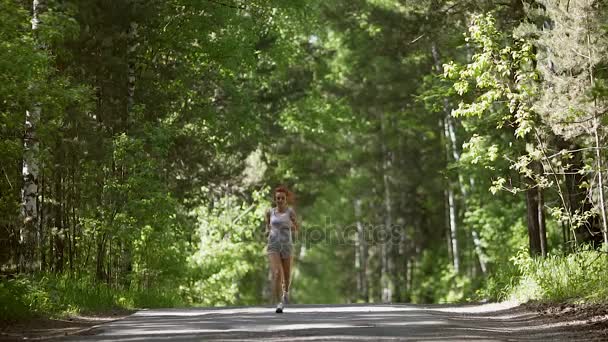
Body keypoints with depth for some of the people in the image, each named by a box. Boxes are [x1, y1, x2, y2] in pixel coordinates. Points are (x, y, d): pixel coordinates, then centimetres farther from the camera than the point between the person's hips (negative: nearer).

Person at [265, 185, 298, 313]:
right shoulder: (270, 212, 5)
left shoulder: (290, 211, -1)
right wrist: (267, 232, 2)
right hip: (273, 246, 0)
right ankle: (279, 303, -17)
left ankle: (286, 291, 48)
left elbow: (296, 230, 4)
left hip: (286, 246, 0)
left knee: (287, 276, 12)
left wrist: (293, 227, -18)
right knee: (276, 274, -21)